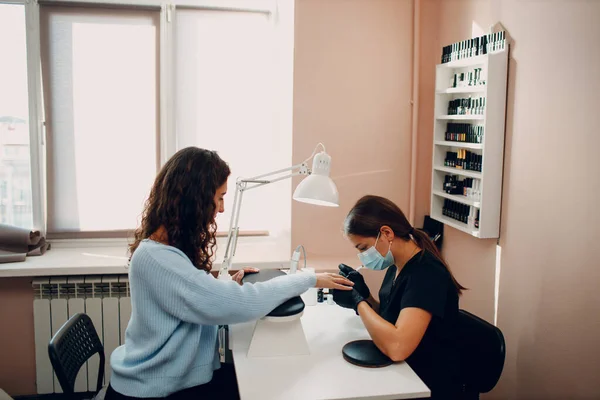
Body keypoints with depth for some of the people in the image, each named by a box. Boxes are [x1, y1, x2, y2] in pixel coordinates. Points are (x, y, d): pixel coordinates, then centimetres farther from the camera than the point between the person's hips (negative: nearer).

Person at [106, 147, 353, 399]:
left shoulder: (172, 246, 5)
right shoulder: (155, 257, -27)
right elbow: (237, 305, -31)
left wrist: (229, 286, -4)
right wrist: (308, 280, -21)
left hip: (180, 376, 8)